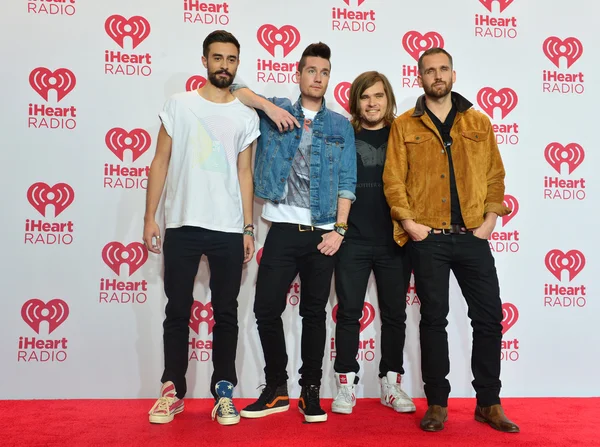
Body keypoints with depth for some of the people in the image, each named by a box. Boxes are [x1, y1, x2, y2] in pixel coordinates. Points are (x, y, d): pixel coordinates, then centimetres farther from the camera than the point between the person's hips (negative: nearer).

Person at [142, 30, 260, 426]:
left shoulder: (246, 117, 7)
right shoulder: (179, 105, 5)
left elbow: (245, 174, 8)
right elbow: (161, 163, 5)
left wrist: (248, 228, 2)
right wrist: (150, 217, -2)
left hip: (228, 230, 1)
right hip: (181, 226, 0)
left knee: (226, 314, 7)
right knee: (178, 312, 6)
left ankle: (224, 392, 18)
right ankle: (173, 390, 19)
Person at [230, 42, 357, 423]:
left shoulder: (341, 126, 8)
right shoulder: (277, 110, 9)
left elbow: (347, 182, 3)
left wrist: (338, 229, -7)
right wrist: (268, 106, -8)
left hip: (323, 233, 0)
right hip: (283, 230, 0)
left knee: (315, 313, 7)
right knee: (267, 309, 0)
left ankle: (311, 391, 20)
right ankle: (276, 388, 17)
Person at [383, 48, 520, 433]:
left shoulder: (479, 122, 11)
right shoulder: (404, 126, 5)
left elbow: (495, 174, 10)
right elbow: (393, 179, 0)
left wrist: (490, 219, -1)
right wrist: (408, 222, -10)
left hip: (472, 236, 2)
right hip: (428, 238, -2)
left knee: (489, 317, 4)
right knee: (434, 319, 4)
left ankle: (489, 403, 20)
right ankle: (437, 403, 17)